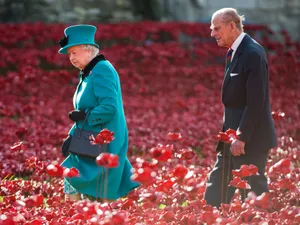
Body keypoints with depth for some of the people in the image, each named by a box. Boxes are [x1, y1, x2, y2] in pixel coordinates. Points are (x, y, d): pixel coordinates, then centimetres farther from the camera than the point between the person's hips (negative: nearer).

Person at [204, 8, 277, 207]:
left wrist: (242, 137, -23)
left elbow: (256, 100, -23)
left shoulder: (253, 53, -19)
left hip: (250, 138, -10)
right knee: (217, 185, 11)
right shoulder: (233, 52, 12)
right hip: (234, 135, 10)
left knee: (253, 190, -3)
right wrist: (229, 131, 15)